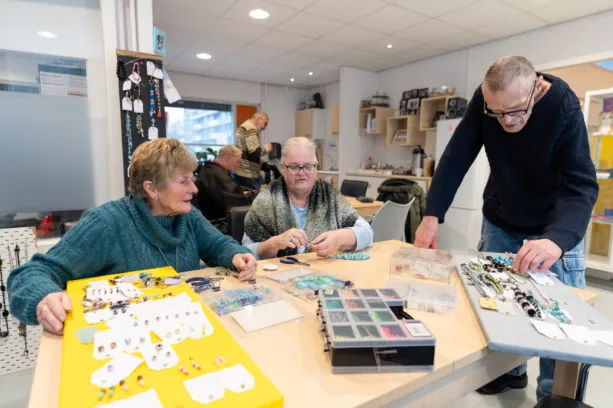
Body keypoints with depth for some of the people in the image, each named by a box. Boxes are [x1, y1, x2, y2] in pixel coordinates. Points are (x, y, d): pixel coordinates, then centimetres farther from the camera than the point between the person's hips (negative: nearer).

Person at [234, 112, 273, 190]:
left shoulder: (243, 127, 21)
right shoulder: (251, 129, -13)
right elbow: (254, 152, -22)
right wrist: (266, 148, -4)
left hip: (240, 171, 10)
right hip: (248, 173, -10)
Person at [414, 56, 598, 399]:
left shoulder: (564, 108, -25)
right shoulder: (485, 100, -16)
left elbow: (581, 185, -31)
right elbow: (456, 157, -19)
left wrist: (557, 239, -49)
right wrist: (433, 215, -28)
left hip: (555, 229, -3)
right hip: (499, 223, 3)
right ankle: (511, 370, 35)